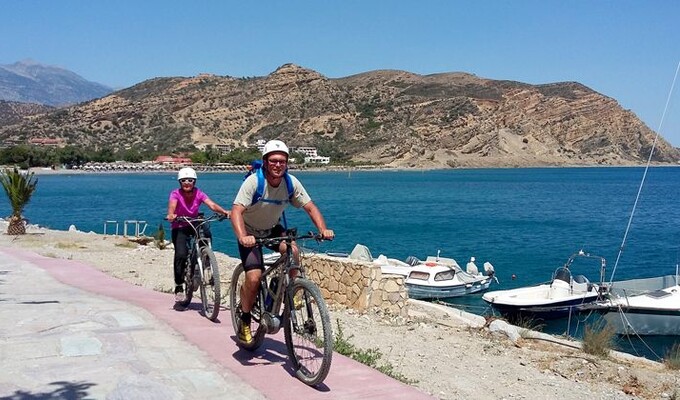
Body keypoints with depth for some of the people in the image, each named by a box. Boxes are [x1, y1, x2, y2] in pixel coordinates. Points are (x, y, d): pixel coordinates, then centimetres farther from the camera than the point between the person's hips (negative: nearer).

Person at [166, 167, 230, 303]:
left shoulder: (198, 193, -9)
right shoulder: (175, 194, -14)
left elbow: (211, 204, -24)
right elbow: (172, 205, -34)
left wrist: (224, 211, -43)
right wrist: (171, 215, -57)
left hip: (194, 224, 2)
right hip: (179, 227, -2)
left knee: (206, 232, -31)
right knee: (181, 254, -22)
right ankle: (178, 287, -7)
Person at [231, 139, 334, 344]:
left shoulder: (291, 183, -15)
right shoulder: (254, 181, -26)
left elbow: (310, 207, -9)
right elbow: (236, 211, -36)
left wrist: (323, 229, -26)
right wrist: (242, 237, -53)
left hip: (273, 229, 4)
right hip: (250, 232, -3)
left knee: (292, 251, -28)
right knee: (254, 277, -18)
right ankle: (244, 323, 4)